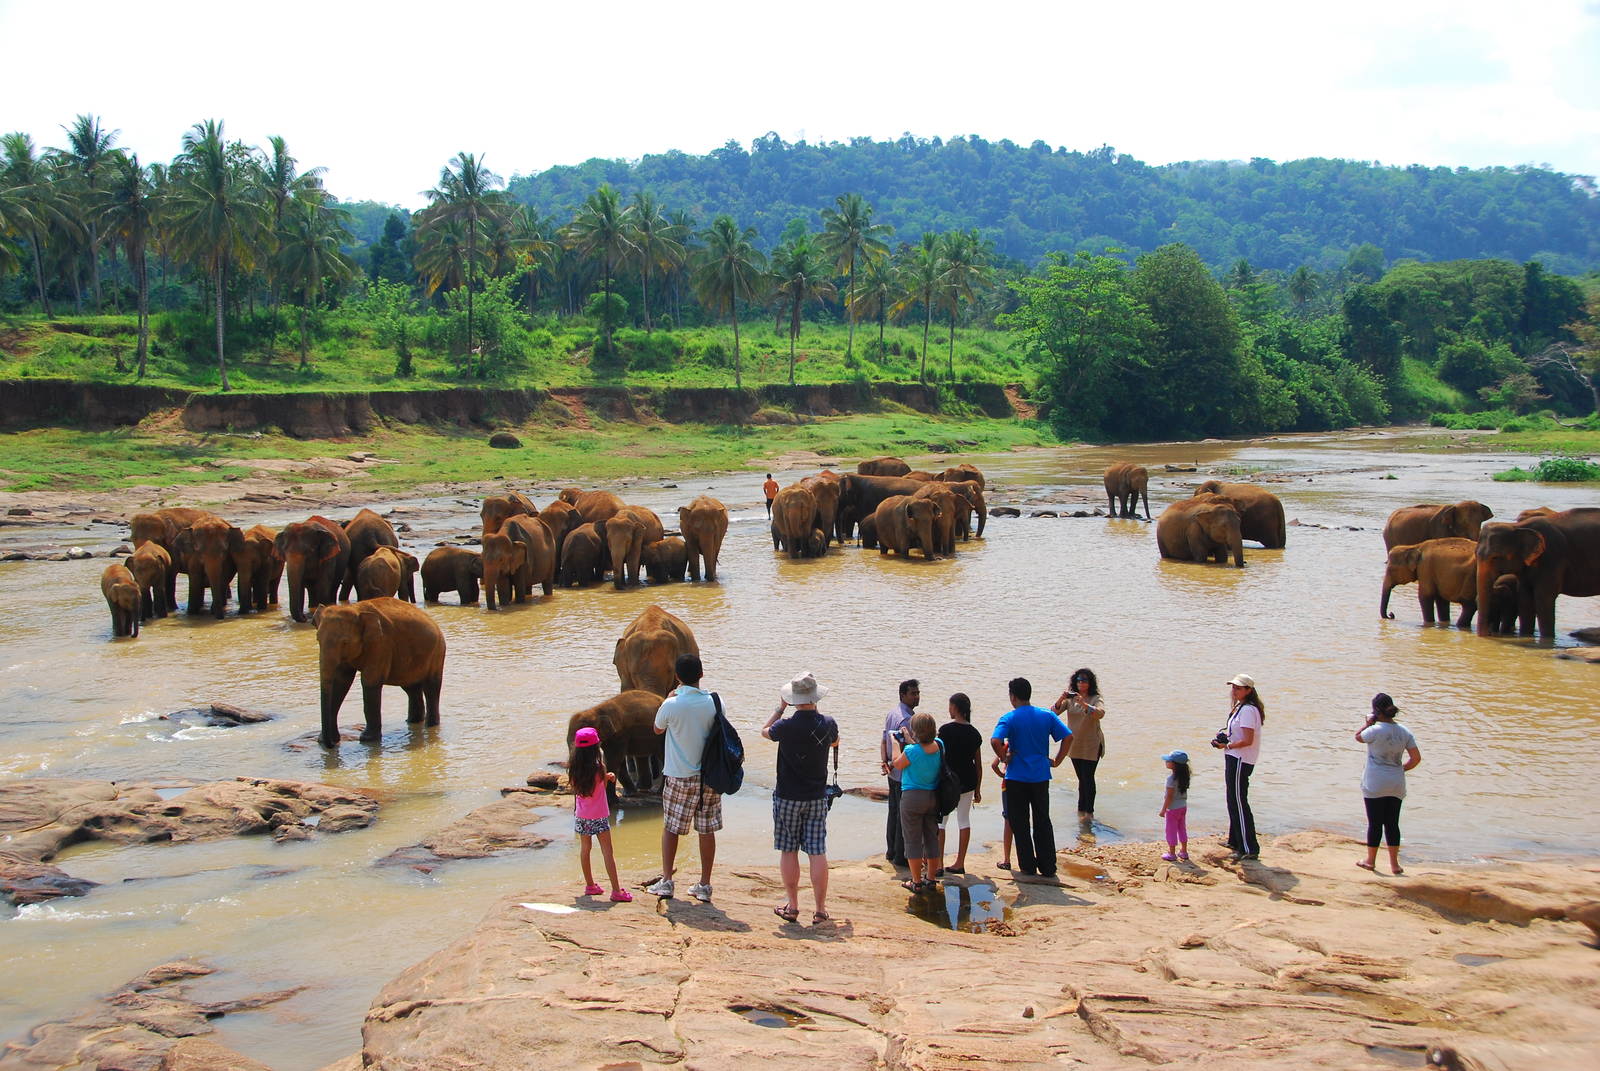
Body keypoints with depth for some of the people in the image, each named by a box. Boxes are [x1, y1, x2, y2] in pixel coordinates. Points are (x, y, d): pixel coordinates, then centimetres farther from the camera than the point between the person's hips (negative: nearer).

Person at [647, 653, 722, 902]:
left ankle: (666, 881, 12)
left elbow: (658, 730, 7)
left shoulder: (671, 705, -13)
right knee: (707, 831, 9)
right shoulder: (714, 703, -7)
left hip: (679, 777, -2)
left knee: (670, 828, 12)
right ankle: (704, 886, 13)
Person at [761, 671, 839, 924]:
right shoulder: (827, 724, -7)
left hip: (788, 797, -3)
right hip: (817, 798, 3)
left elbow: (765, 731, 7)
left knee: (788, 851, 7)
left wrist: (780, 708, 15)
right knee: (817, 853, 3)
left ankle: (792, 906, 12)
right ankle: (820, 910, 5)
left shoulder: (787, 726, -16)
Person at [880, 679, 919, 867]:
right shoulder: (907, 719, -21)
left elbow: (884, 741, 9)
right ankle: (900, 856, 5)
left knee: (894, 813, 18)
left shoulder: (892, 714, 9)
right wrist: (893, 765, -11)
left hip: (894, 774, 10)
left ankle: (891, 851, 27)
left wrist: (885, 763, -1)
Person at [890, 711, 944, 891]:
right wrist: (909, 741, 17)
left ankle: (916, 882, 10)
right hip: (933, 797, 6)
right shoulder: (939, 745, -6)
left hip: (913, 796, -6)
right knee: (931, 837, 17)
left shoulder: (911, 751, -24)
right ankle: (930, 878, 26)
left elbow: (897, 764, -5)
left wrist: (896, 743, 6)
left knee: (913, 840, 5)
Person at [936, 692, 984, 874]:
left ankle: (938, 864, -2)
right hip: (968, 782, 5)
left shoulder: (946, 729, -12)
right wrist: (978, 789, 16)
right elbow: (978, 764, 8)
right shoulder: (974, 733, 4)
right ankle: (960, 863, 15)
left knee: (940, 821, 1)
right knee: (964, 820, 12)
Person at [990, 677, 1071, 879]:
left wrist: (1004, 758, -9)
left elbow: (995, 741, -25)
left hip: (1017, 778, -3)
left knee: (1020, 824, 7)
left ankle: (1028, 867, 10)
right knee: (1043, 823, 12)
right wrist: (1056, 761, 4)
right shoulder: (1046, 715, 2)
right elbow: (1068, 737, -2)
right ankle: (1048, 867, 13)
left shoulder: (1009, 718, -10)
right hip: (1041, 777, 3)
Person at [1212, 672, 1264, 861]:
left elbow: (1248, 740, -24)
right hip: (1235, 759, 11)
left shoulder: (1248, 710, -19)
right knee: (1234, 801, 20)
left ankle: (1250, 849, -7)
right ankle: (1235, 841, 33)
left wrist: (1227, 746, -14)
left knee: (1238, 803, -9)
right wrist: (1225, 736, 6)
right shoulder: (1240, 707, 15)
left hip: (1240, 760, -11)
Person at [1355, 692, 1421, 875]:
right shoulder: (1404, 732, 1)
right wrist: (1401, 769, 13)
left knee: (1375, 823, 5)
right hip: (1397, 785, 5)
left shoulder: (1375, 731, -16)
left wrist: (1369, 722, 8)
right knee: (1392, 823, 10)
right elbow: (1416, 758, 2)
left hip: (1375, 784, -5)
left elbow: (1358, 736, 5)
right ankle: (1394, 864, 11)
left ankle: (1370, 860, 17)